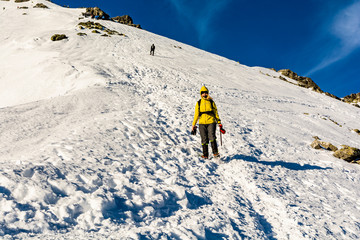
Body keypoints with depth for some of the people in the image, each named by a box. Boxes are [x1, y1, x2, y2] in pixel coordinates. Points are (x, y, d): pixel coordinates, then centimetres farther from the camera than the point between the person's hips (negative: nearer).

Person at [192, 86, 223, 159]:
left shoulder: (211, 102, 9)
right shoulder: (198, 103, 10)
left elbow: (216, 113, 12)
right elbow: (196, 114, 13)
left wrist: (219, 123, 6)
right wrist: (193, 125, 9)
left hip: (211, 122, -1)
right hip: (202, 123, 1)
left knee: (212, 137, -20)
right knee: (204, 140, 0)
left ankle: (215, 153, -15)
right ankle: (205, 155, 9)